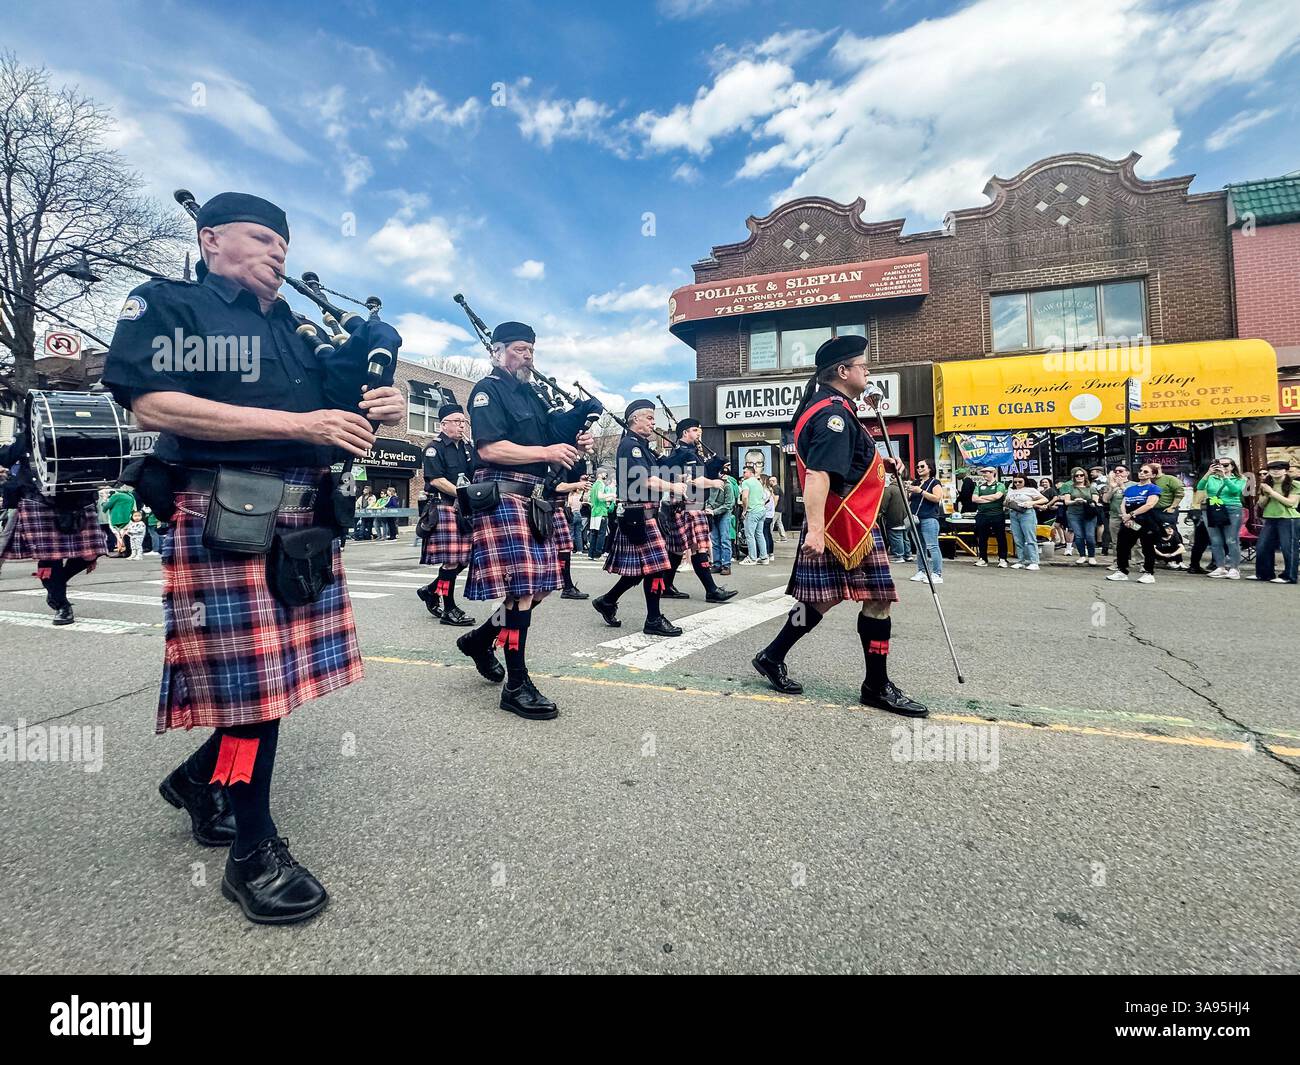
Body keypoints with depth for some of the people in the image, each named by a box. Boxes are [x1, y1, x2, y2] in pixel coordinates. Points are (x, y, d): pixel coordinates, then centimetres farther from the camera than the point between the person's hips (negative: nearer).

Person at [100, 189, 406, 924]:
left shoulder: (303, 331, 22)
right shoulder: (164, 305, 2)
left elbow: (342, 414, 21)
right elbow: (152, 404, -14)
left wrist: (385, 408, -4)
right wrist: (300, 423, -18)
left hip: (306, 523, 7)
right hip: (225, 524, -6)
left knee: (283, 672, 12)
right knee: (250, 680, -2)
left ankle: (200, 778, 38)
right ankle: (254, 850, 14)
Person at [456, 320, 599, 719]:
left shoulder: (533, 395, 23)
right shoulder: (488, 391, -3)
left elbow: (554, 439, 26)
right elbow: (489, 449, -16)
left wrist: (575, 445, 3)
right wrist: (547, 452, -17)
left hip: (536, 501, 9)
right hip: (503, 497, -9)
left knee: (541, 584, 9)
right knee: (522, 587, -12)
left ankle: (481, 638, 31)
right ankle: (516, 686, -3)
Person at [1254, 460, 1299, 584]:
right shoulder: (1266, 485, 11)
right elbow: (1261, 504, 12)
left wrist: (1272, 491, -13)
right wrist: (1266, 494, -7)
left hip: (1288, 519, -6)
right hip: (1269, 519, 6)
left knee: (1288, 548, -3)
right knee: (1262, 548, 6)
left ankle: (1289, 577, 3)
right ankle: (1264, 574, 17)